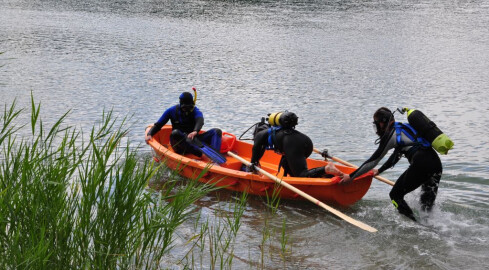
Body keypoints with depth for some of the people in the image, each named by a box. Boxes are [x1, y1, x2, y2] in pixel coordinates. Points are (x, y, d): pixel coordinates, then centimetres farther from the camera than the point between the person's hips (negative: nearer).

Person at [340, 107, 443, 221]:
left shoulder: (390, 135, 1)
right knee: (427, 204, 22)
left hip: (421, 164, -8)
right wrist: (379, 170, 48)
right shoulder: (404, 128, 25)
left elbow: (373, 160, 3)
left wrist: (351, 176, 9)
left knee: (395, 195, 4)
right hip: (436, 163, 9)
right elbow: (396, 156, 37)